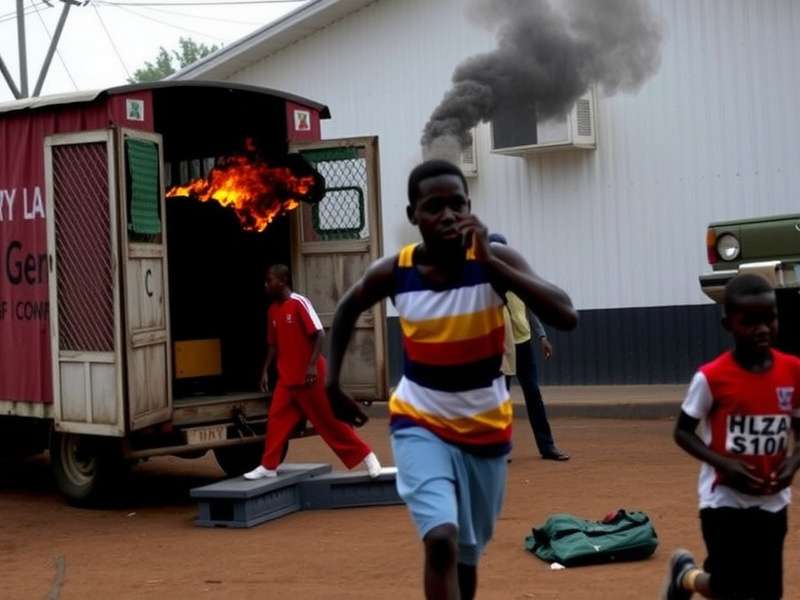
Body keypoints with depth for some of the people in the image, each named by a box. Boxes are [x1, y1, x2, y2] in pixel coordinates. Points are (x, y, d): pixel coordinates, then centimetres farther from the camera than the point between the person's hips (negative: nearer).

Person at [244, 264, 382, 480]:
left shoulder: (299, 303, -14)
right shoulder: (273, 310, 9)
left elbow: (319, 334, -17)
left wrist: (312, 365, -23)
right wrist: (265, 371, 12)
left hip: (310, 376, -7)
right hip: (287, 377, 7)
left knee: (330, 418, -1)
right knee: (276, 419, 2)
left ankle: (365, 455, 10)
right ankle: (268, 466, 11)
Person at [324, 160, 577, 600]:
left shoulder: (495, 261, -18)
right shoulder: (393, 272, -14)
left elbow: (566, 316, -32)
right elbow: (348, 309, 9)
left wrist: (488, 261, -36)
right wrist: (333, 383, 7)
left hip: (485, 427, 1)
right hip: (420, 422, -1)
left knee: (467, 554, 16)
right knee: (441, 541, -22)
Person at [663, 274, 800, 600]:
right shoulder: (712, 377, -15)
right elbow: (683, 432, -5)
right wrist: (723, 463, -20)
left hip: (772, 502, 4)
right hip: (724, 500, -4)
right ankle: (686, 573, 34)